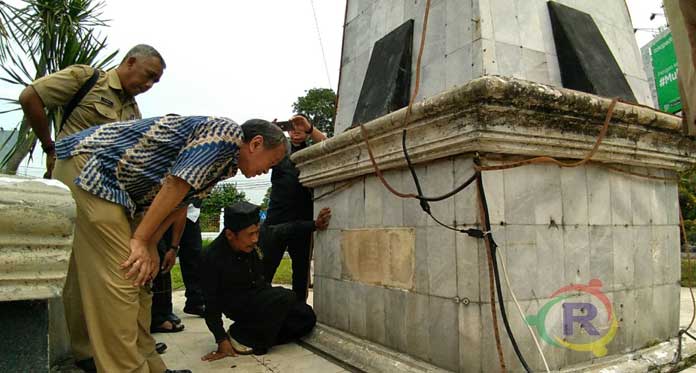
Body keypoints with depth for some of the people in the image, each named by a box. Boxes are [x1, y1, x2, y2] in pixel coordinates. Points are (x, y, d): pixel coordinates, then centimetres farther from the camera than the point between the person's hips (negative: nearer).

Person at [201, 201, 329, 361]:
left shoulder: (257, 236, -16)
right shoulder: (212, 257, -27)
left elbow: (285, 230, 2)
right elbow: (212, 302, -21)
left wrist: (315, 224, -3)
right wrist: (222, 341, -21)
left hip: (260, 292, 6)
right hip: (235, 304, -6)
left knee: (307, 318, -4)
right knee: (284, 297, -29)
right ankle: (240, 336, -14)